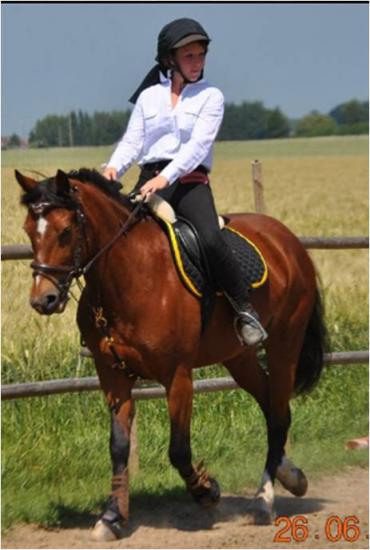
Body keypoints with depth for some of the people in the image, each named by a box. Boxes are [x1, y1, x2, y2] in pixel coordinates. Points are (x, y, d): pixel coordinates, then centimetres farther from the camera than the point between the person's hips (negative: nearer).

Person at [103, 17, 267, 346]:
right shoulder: (148, 97, 16)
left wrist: (166, 177, -22)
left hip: (190, 181, -3)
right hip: (149, 181, 3)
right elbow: (132, 142, 9)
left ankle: (246, 311, -14)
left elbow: (198, 144, -6)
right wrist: (113, 167, -14)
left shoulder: (210, 97, 7)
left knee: (211, 239, -27)